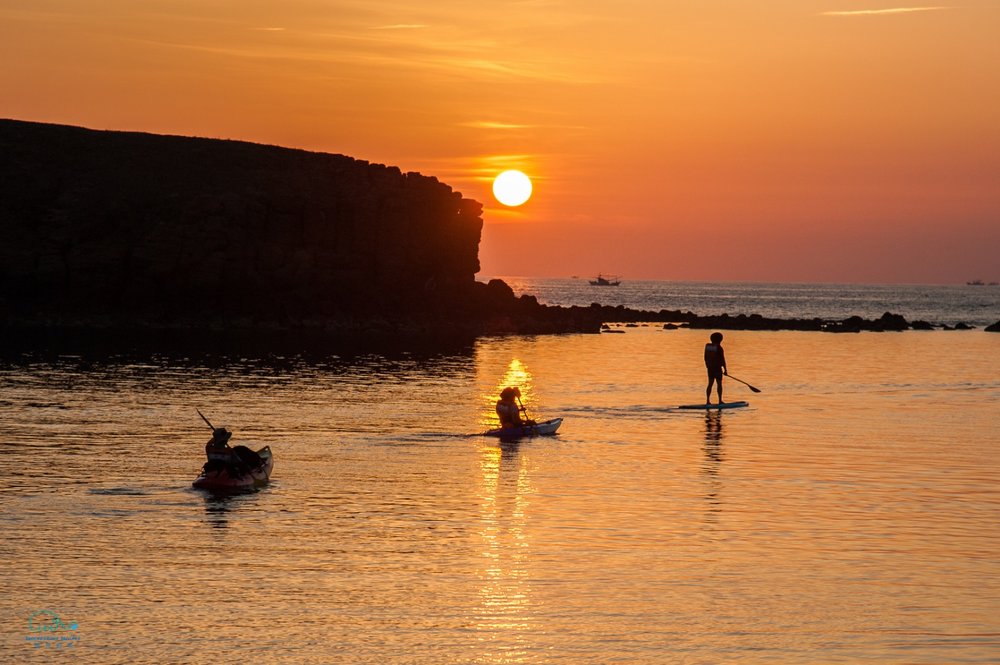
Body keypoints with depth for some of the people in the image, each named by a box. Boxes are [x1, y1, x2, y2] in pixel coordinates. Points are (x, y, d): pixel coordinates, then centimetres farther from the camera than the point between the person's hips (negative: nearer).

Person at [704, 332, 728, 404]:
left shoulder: (707, 347, 4)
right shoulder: (719, 348, -14)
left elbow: (706, 358, 11)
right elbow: (722, 359, -13)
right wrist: (725, 370, -7)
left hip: (710, 368, 5)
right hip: (717, 368, -5)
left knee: (710, 384, 10)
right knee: (719, 384, 4)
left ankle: (708, 401, 7)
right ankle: (720, 401, 5)